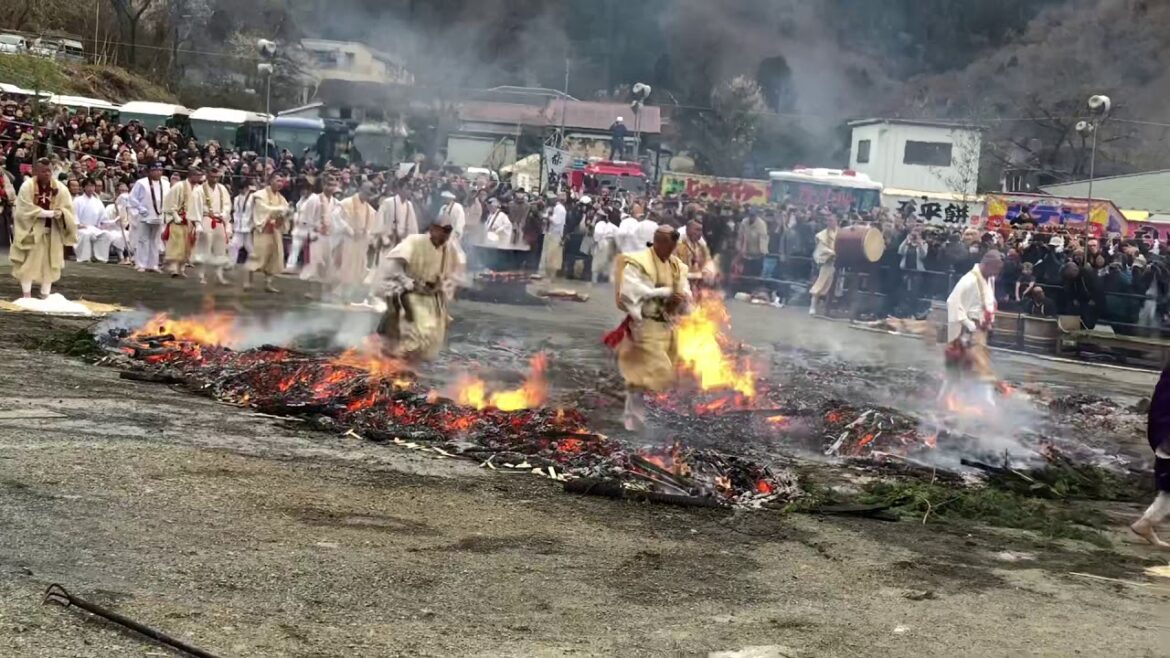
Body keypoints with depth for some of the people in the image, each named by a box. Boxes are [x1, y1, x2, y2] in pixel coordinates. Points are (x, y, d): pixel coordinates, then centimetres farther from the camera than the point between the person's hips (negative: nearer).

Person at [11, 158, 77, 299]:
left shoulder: (60, 188, 0)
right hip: (31, 230, -3)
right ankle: (26, 295, 3)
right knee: (28, 262, -3)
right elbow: (25, 209, -15)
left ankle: (45, 296, 12)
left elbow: (68, 209, 0)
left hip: (52, 232, 3)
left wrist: (60, 213, -24)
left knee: (49, 264, 5)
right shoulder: (27, 186, -9)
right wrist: (49, 213, -20)